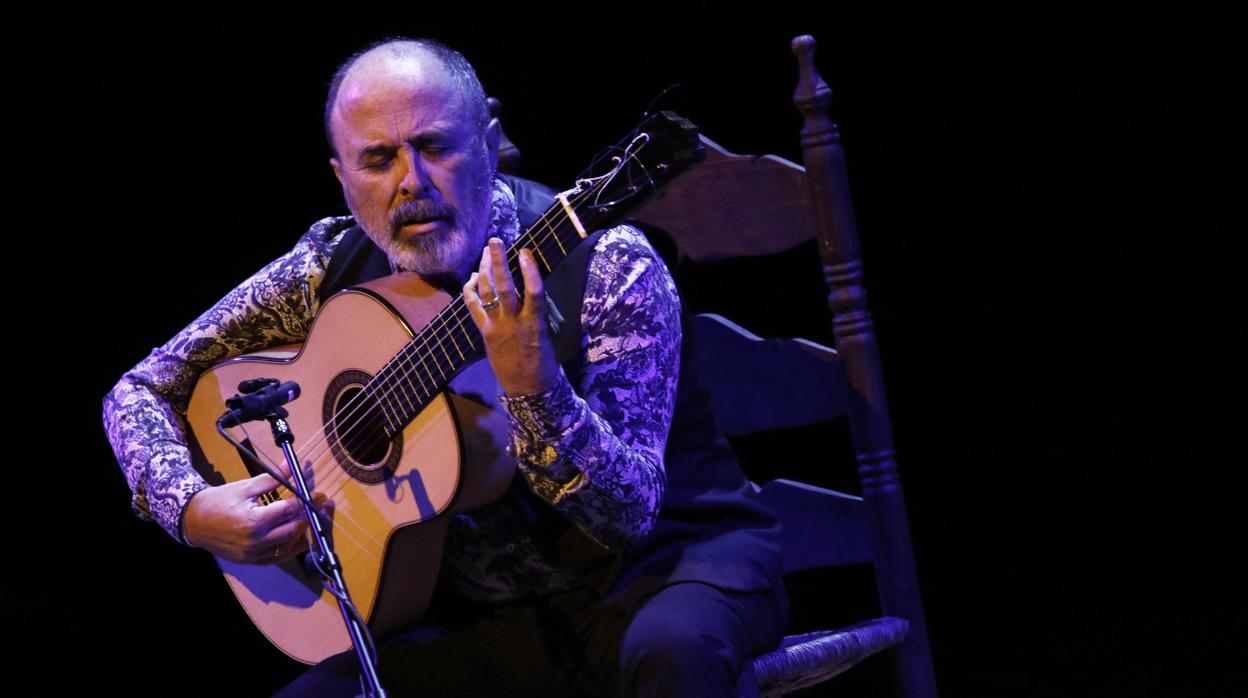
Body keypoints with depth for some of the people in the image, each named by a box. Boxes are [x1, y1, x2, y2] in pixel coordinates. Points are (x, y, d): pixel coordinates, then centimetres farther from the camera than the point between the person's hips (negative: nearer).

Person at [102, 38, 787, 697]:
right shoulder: (332, 269, -3)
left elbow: (628, 512, -25)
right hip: (493, 613, 5)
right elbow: (141, 391, 6)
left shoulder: (602, 263, -17)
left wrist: (532, 386, -41)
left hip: (667, 558, -4)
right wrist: (191, 509, -12)